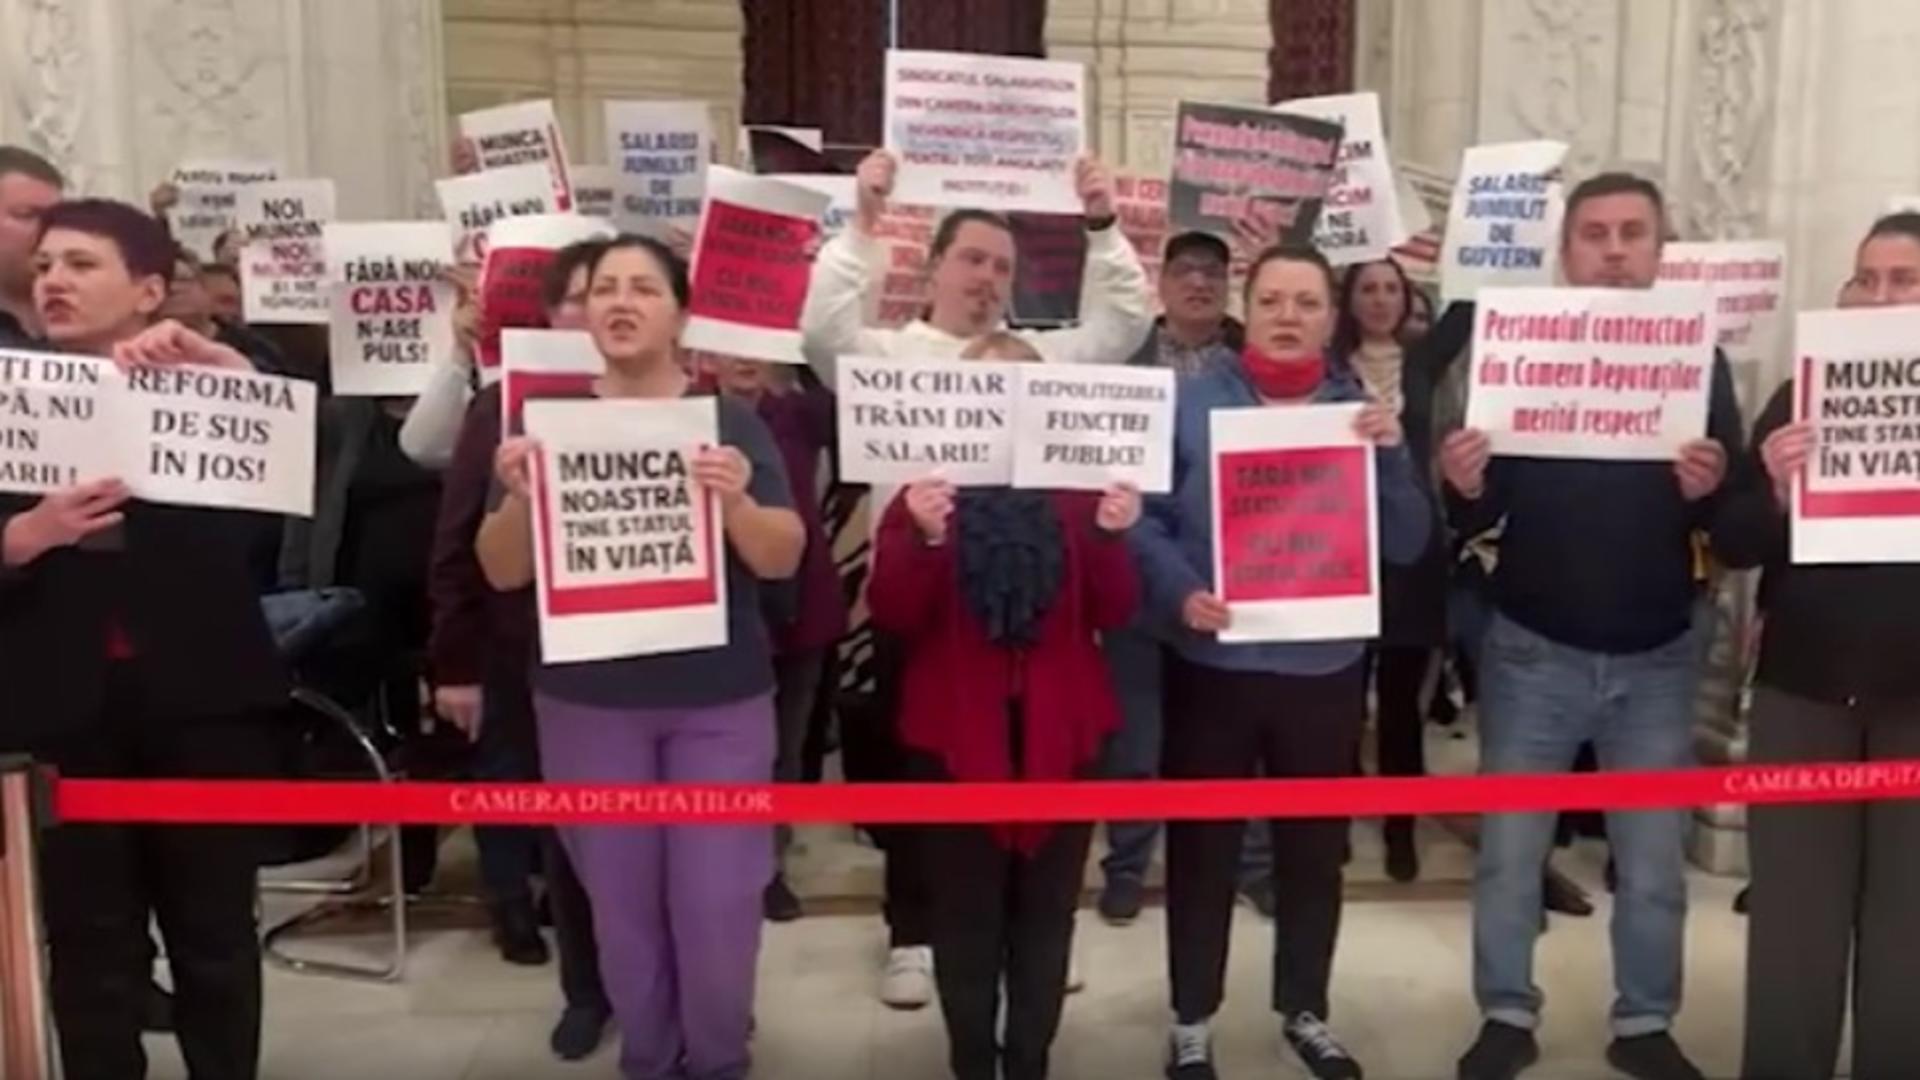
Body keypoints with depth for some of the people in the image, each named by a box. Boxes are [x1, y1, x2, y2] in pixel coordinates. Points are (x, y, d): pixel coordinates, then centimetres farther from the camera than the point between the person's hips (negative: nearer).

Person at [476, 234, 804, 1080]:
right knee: (620, 902, 12)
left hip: (719, 702, -1)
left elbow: (783, 560, -8)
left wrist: (736, 502, -28)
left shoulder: (731, 420, -2)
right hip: (587, 704, 2)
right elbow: (502, 573, 0)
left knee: (716, 903, 1)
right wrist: (519, 497, -20)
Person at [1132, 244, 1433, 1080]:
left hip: (1326, 668, 3)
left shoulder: (1361, 412, 6)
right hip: (1213, 664, -3)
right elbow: (1144, 517, -7)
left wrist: (1391, 457, -14)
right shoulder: (1190, 401, -3)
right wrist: (1180, 592, -23)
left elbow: (1406, 545, 1)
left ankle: (1305, 1010, 35)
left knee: (1315, 849, 16)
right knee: (1202, 849, 8)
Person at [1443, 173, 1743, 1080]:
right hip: (1533, 650, -1)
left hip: (1657, 657, 1)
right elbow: (1479, 520, -2)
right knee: (1508, 850, 6)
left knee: (1654, 859, 11)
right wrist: (1465, 489, -25)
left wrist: (1710, 491, -21)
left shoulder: (1699, 360, 1)